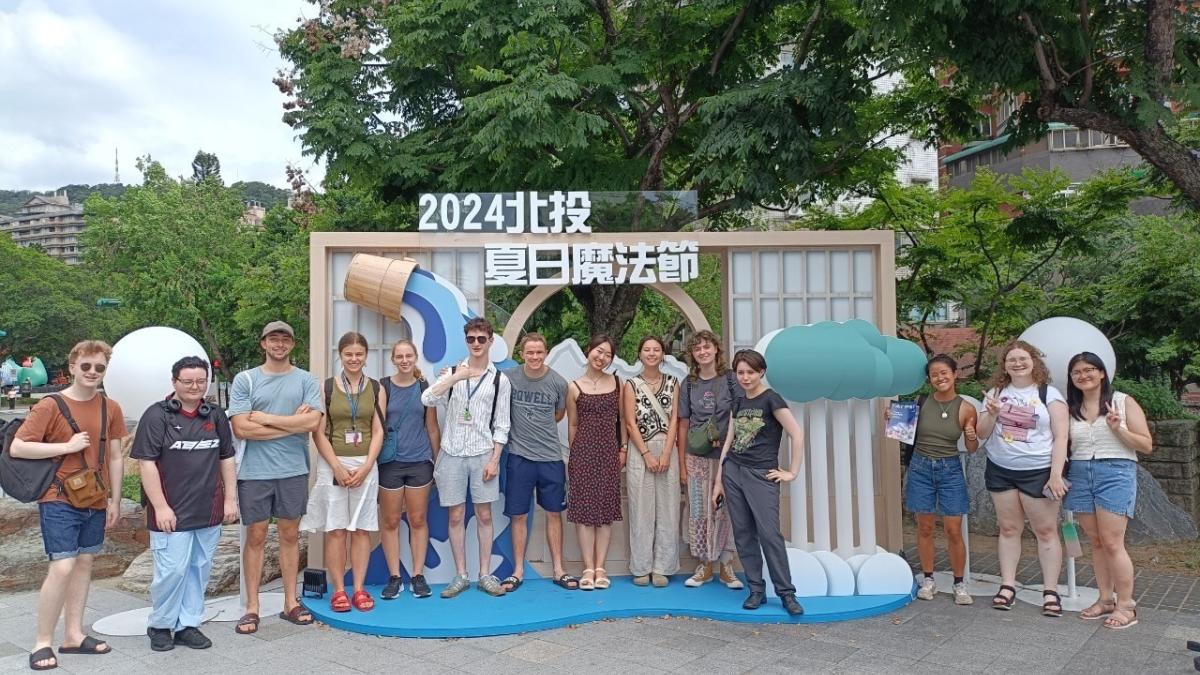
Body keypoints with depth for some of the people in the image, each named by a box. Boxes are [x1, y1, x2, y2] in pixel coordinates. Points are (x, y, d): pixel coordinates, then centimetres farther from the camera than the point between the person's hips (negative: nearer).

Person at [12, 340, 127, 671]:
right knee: (62, 567, -10)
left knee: (84, 563, 11)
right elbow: (17, 448, -13)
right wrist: (68, 446, -18)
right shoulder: (50, 406, -9)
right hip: (59, 501, -5)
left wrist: (115, 500, 9)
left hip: (95, 502, 5)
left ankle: (73, 635, 22)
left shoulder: (110, 408, 4)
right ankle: (42, 643, 4)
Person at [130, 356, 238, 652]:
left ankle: (188, 625, 22)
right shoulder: (157, 416, -5)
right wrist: (160, 506, -13)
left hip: (209, 512, 5)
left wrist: (230, 499, 10)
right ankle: (160, 625, 18)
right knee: (172, 570, -3)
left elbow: (227, 459, 16)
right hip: (172, 512, -5)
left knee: (199, 569, 10)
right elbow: (147, 463, -9)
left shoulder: (216, 416, 10)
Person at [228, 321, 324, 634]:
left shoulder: (305, 380, 3)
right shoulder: (245, 379, 0)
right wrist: (292, 423, -11)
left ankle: (291, 603, 22)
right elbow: (241, 428, -11)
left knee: (290, 534, 11)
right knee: (255, 537, 7)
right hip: (254, 472, -1)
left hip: (294, 471, 1)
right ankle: (252, 608, 17)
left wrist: (265, 418, -11)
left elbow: (313, 422, -12)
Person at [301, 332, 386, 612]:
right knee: (335, 529, 0)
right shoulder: (326, 387, 1)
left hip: (366, 465, 1)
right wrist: (338, 467, -10)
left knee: (362, 528, 4)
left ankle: (359, 589, 11)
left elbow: (378, 431, 3)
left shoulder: (376, 389, 6)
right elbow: (318, 432, -2)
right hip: (332, 465, -1)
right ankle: (338, 590, 9)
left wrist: (366, 467, -9)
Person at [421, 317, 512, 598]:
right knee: (456, 516, 5)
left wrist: (494, 460, -6)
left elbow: (501, 425, 1)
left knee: (484, 515, 4)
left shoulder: (500, 380, 2)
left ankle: (485, 574, 14)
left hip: (483, 454, -1)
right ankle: (461, 576, 15)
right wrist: (455, 378, -20)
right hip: (452, 453, 1)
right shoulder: (451, 373, 6)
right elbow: (427, 399, -11)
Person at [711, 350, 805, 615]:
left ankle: (786, 593, 2)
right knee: (743, 534, 5)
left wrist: (792, 472, -11)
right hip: (733, 472, 6)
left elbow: (798, 434, -13)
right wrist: (718, 481, 13)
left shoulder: (771, 399, -7)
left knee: (769, 533, -9)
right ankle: (756, 590, 15)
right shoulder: (738, 403, 12)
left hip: (761, 475, -6)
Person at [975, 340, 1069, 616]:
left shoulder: (1049, 394, -2)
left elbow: (1060, 437, -6)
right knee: (1008, 529, 8)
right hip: (1000, 471, 3)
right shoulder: (995, 393, 8)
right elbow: (983, 433, 9)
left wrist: (1056, 475, -14)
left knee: (1045, 530, 0)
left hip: (1038, 472, -3)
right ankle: (1007, 586, 14)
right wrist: (992, 414, -12)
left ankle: (1051, 591, 8)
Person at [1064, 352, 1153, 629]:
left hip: (1115, 473, -4)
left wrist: (1118, 429, -15)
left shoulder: (1124, 402, 1)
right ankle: (1105, 600, 17)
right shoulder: (1070, 409, 11)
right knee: (1096, 542, 8)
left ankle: (1126, 606, 1)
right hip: (1080, 475, 4)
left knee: (1112, 544, -9)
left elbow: (1147, 446, -1)